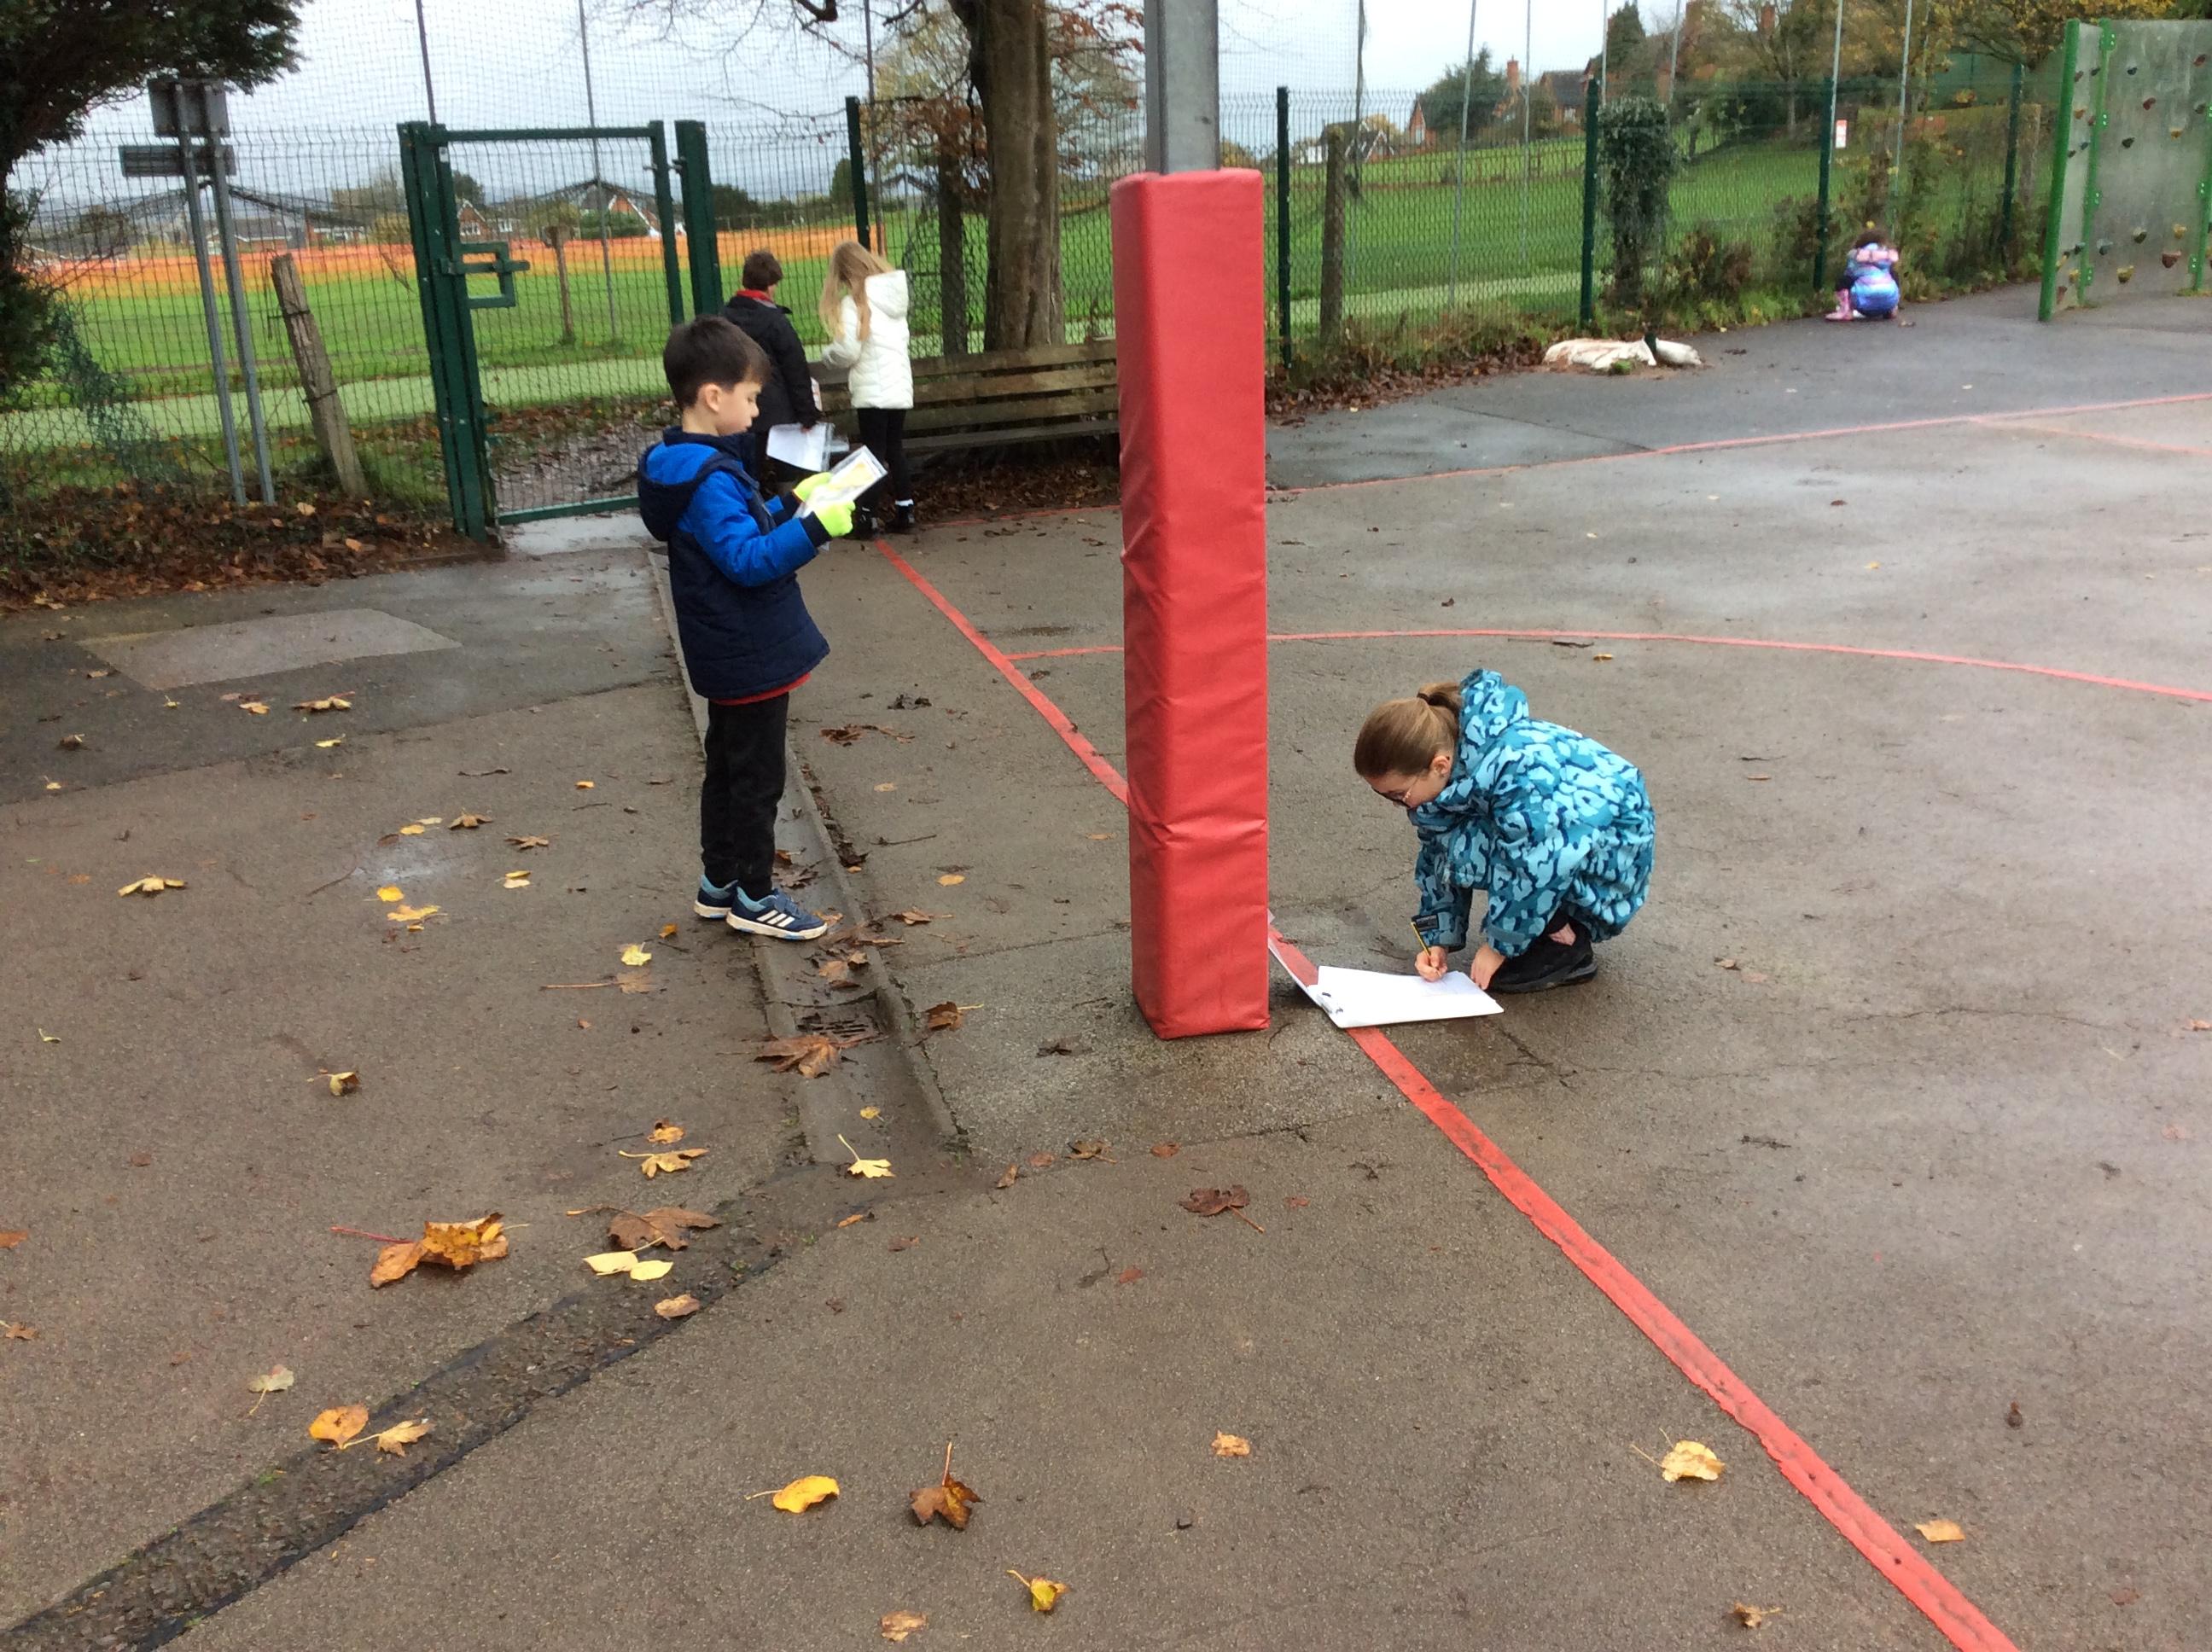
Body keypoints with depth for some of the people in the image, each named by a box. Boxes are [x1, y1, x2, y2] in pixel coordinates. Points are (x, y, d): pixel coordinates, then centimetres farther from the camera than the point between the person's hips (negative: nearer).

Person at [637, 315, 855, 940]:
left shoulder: (693, 467, 8)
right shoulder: (708, 479, -24)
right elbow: (749, 561, -29)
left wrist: (791, 504, 13)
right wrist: (814, 528, -33)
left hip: (731, 656, 10)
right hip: (750, 658, -10)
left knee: (729, 768, 19)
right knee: (756, 779, 2)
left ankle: (719, 881, 31)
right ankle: (753, 896, 13)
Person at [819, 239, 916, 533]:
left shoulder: (854, 302, -11)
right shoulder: (894, 293, 10)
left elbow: (847, 351, -14)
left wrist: (827, 354, 6)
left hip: (873, 390, -6)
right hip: (901, 385, 6)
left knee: (874, 452, -1)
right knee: (895, 449, 14)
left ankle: (869, 516, 2)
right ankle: (904, 511, 15)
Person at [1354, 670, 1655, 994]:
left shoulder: (1514, 770, -35)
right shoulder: (1442, 774, -10)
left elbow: (1538, 871, -30)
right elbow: (1438, 858, 1)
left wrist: (1499, 946, -19)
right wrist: (1439, 940, -4)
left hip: (1610, 849, -9)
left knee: (1471, 847, -26)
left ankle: (1567, 944, -10)